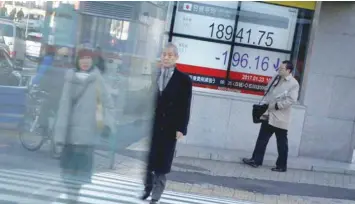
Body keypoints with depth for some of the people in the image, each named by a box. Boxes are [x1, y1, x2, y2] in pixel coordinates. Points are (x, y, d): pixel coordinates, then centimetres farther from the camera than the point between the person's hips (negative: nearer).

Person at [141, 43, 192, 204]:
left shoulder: (183, 80, 1)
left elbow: (185, 107, -1)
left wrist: (181, 128, -7)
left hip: (169, 128, -2)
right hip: (150, 125, 2)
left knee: (162, 163, 2)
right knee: (148, 160, 7)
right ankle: (147, 189, 24)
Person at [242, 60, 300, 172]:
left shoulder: (293, 84, -12)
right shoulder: (276, 78, 9)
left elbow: (291, 100, -20)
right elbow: (268, 93, 14)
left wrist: (276, 106, -20)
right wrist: (266, 106, 1)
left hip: (280, 118, -7)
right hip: (269, 115, 7)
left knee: (281, 143, 5)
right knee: (262, 139, 10)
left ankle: (282, 165, 16)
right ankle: (256, 160, 18)